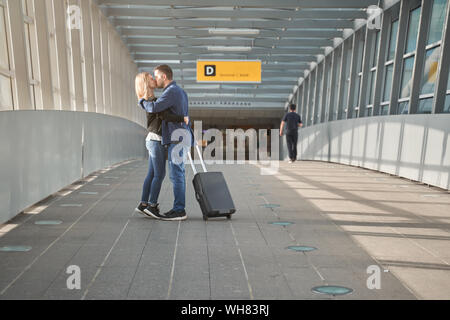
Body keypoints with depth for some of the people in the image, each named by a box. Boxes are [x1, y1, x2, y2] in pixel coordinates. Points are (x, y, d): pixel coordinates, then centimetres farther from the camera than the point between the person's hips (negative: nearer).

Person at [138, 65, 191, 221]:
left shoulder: (171, 91, -11)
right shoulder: (180, 91, 20)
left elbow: (154, 108, -23)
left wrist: (142, 101, -2)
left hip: (176, 139, -10)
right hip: (179, 139, 10)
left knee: (176, 174, -6)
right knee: (178, 174, 10)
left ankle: (179, 210, 0)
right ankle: (179, 208, 16)